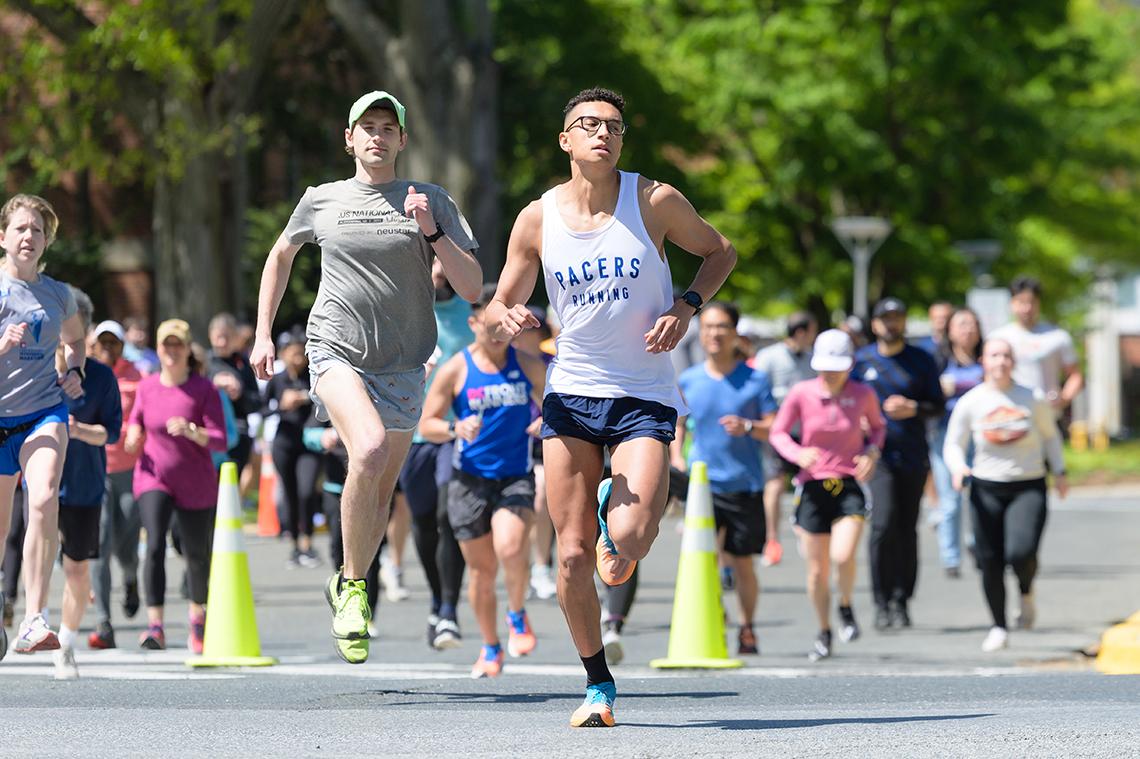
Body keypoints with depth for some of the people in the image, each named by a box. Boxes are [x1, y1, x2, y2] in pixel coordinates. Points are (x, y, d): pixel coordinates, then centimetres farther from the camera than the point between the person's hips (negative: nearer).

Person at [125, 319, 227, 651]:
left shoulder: (204, 390, -10)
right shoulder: (147, 387, 0)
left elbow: (219, 441, -15)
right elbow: (135, 420, 19)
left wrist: (191, 430, -33)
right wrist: (133, 434, -4)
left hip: (197, 487, 0)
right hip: (153, 479, 0)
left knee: (198, 555, 13)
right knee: (155, 544, -22)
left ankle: (198, 614, 42)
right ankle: (155, 627, -28)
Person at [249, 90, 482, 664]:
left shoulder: (431, 202, 4)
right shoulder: (321, 201, 7)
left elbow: (472, 288, -1)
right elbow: (281, 255, 25)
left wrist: (431, 232, -14)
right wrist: (263, 334, 19)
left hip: (402, 365, 2)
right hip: (336, 351, -2)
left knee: (380, 493, 9)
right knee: (369, 449, -28)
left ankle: (347, 585, 34)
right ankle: (352, 584, -15)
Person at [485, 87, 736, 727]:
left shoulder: (655, 201, -5)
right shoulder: (537, 219, 1)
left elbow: (721, 251, 10)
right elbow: (500, 307, 8)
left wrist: (688, 307, -7)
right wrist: (507, 320, -16)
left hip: (644, 397, -2)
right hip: (571, 391, 2)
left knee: (628, 543, -18)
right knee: (573, 555, -3)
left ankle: (617, 510, 21)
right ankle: (599, 685, 14)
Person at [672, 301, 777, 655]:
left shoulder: (755, 379, -1)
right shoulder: (687, 380, 6)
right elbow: (678, 422, 20)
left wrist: (748, 427, -20)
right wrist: (676, 457, 5)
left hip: (745, 484, -1)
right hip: (702, 481, 1)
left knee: (742, 563, 7)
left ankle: (747, 628, 25)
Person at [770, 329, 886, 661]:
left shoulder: (863, 395, -3)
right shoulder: (801, 393, -6)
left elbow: (877, 426, 16)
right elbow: (778, 432, 3)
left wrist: (873, 451, -4)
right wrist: (798, 454, -17)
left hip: (849, 486, -1)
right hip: (813, 486, 1)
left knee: (843, 556, -22)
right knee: (817, 570, 5)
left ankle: (846, 607, 9)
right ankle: (824, 632, 28)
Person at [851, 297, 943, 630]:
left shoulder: (921, 360, 7)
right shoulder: (861, 360, 7)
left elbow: (938, 403, 9)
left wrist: (913, 409, -10)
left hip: (914, 455, 1)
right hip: (879, 453, -1)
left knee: (907, 530, 2)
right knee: (884, 523, -16)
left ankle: (901, 602, 11)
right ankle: (882, 602, -8)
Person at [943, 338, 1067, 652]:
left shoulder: (1033, 399, -1)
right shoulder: (969, 403, -2)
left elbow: (1050, 435, 15)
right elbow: (953, 445, 5)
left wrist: (1059, 472, 12)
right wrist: (959, 468, -15)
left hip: (1029, 487, -1)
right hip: (987, 490, 1)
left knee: (1021, 552, -22)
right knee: (990, 561, 0)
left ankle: (1026, 594, 12)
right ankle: (999, 628, 16)